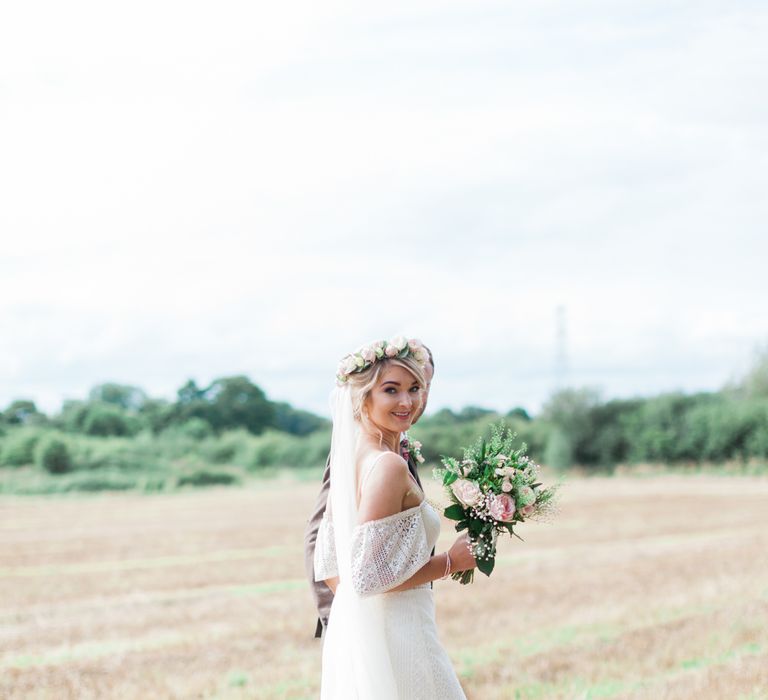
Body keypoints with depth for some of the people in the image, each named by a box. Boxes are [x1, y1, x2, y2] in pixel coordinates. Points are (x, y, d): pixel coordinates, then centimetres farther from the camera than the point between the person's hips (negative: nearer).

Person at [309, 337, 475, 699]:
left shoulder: (347, 459, 8)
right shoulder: (389, 466, -18)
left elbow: (328, 567, 13)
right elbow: (369, 575, -22)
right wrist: (451, 561, -11)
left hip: (349, 633, 9)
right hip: (392, 638, -9)